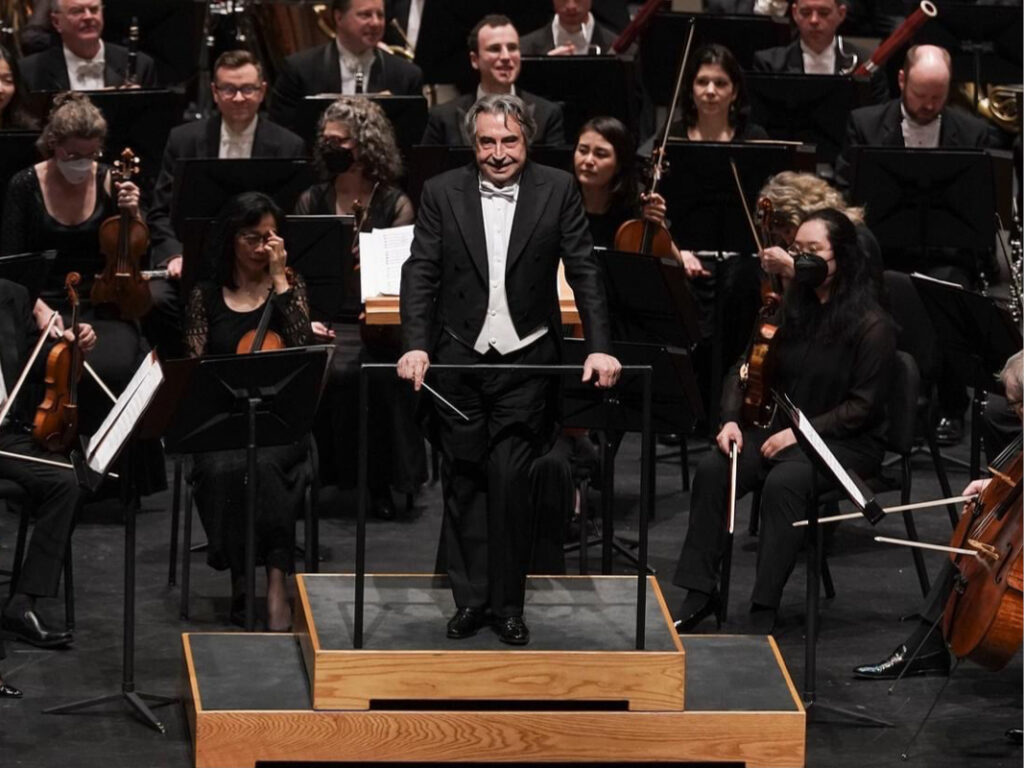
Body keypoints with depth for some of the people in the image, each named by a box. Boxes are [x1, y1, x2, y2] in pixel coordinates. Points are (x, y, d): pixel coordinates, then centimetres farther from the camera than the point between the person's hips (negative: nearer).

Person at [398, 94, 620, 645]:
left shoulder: (557, 191, -1)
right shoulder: (442, 193, 1)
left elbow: (584, 270, -2)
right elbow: (421, 272, -2)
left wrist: (599, 348, -11)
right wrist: (415, 346, -14)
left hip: (526, 360, -2)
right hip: (458, 358, 2)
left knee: (510, 477, -7)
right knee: (463, 478, 7)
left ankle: (507, 601, 4)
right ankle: (470, 597, 16)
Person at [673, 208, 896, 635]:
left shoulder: (872, 326, -10)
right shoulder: (789, 308, 9)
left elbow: (863, 406, -13)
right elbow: (745, 370, 11)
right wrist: (731, 419, -7)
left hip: (845, 443, -6)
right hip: (779, 429, 6)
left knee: (783, 482, -36)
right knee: (712, 470, -21)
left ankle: (764, 611, -34)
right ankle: (699, 595, -19)